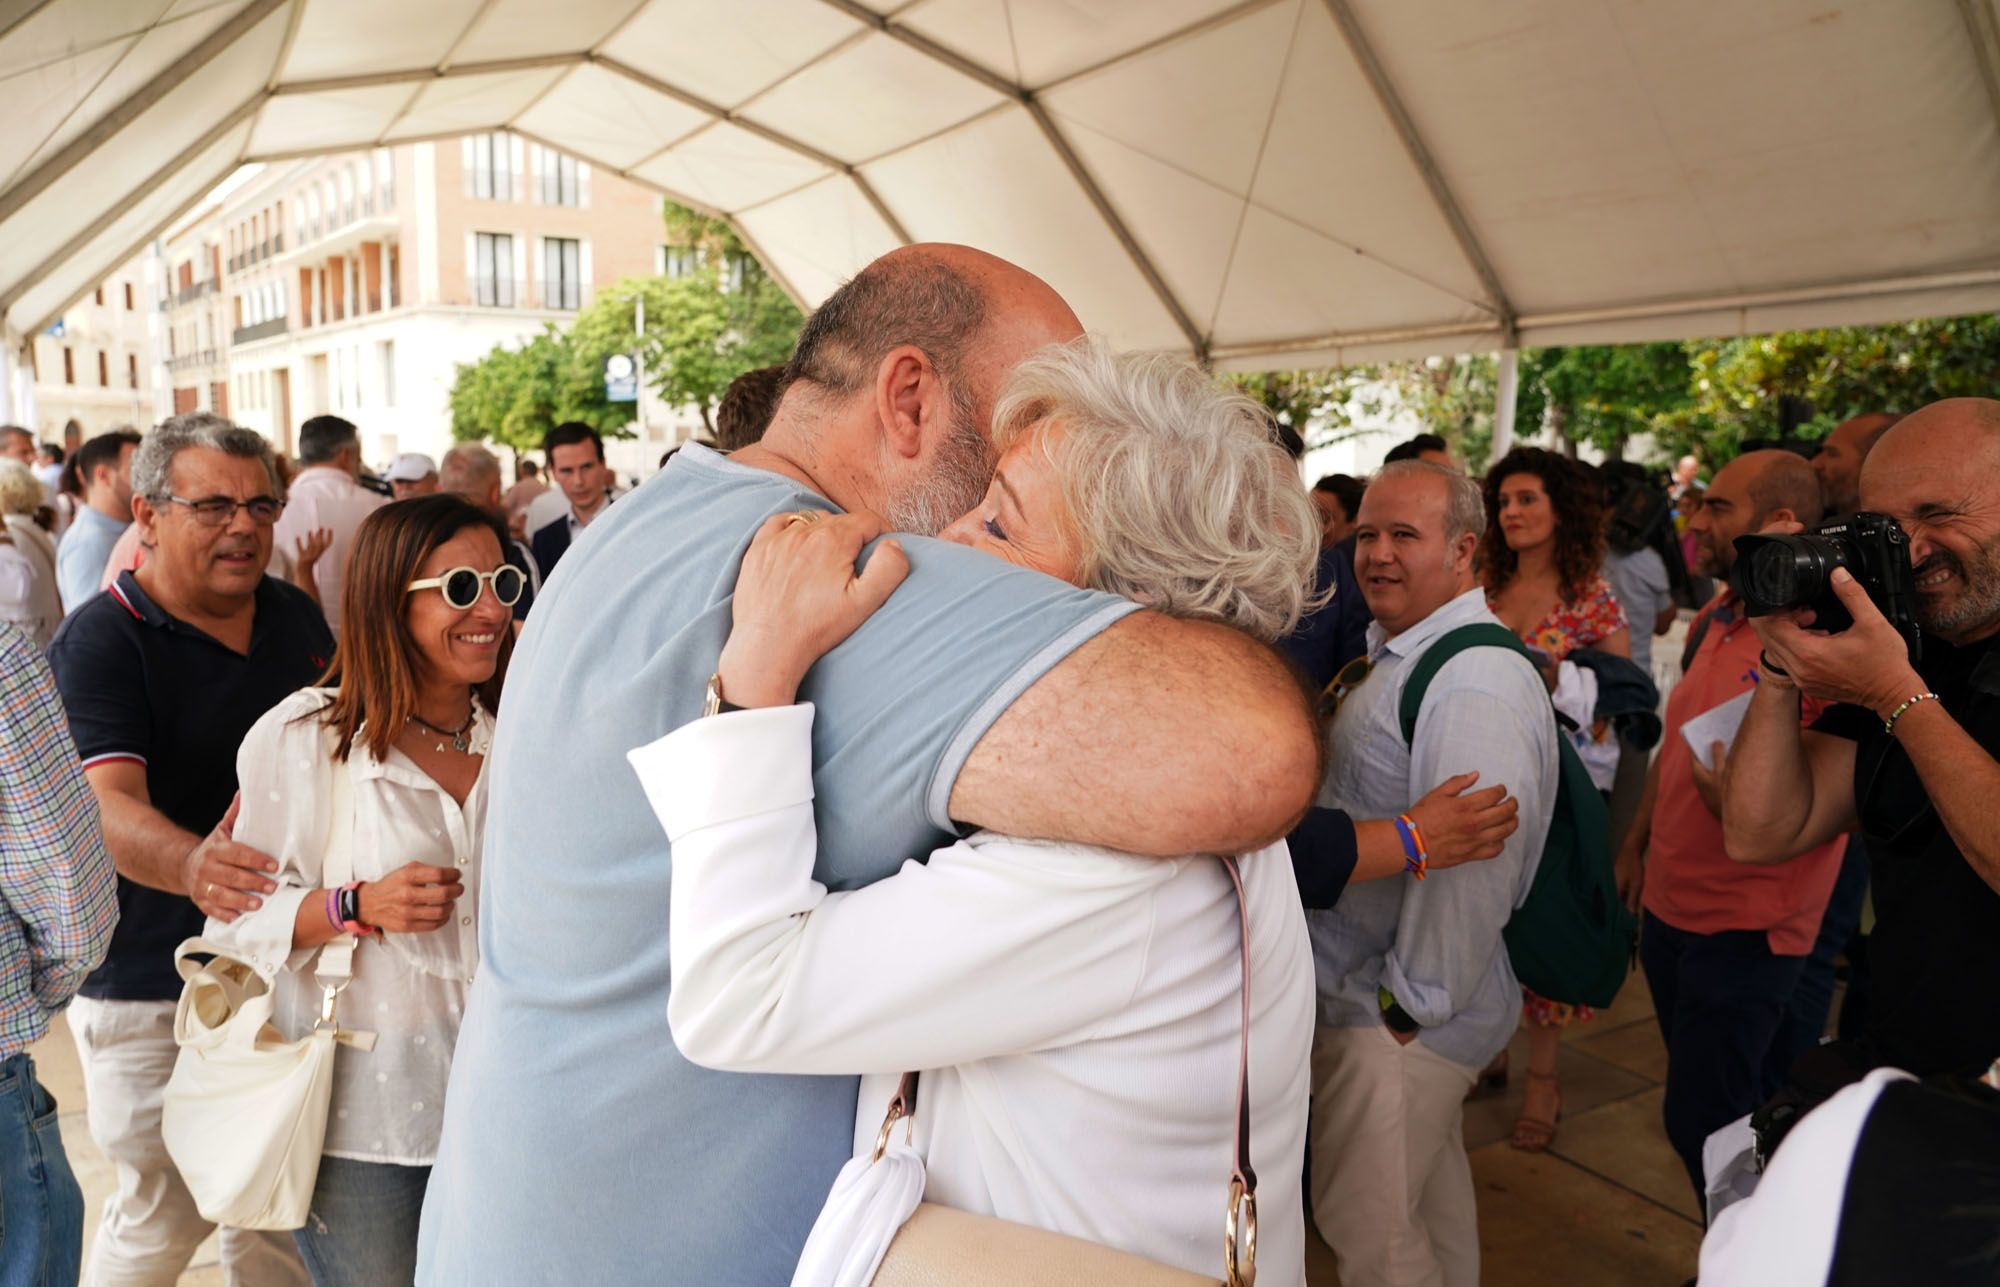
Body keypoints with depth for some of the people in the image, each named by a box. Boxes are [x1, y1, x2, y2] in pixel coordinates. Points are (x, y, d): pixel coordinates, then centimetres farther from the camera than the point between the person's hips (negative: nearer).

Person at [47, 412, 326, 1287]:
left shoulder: (295, 617, 3)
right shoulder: (99, 640, -14)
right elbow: (108, 806, -28)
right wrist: (190, 866, -48)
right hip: (152, 986, -5)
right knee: (165, 1214, 7)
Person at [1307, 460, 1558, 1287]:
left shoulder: (1475, 686, -24)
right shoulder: (1401, 655, 10)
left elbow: (1474, 865, -29)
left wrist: (1407, 1010, -21)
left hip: (1398, 1022, -10)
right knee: (1430, 1204, 25)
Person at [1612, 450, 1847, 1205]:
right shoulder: (1715, 621, 7)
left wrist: (1742, 804, -36)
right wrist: (1637, 844, 19)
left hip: (1745, 928, -8)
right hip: (1672, 907, 9)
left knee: (1703, 1123, 1)